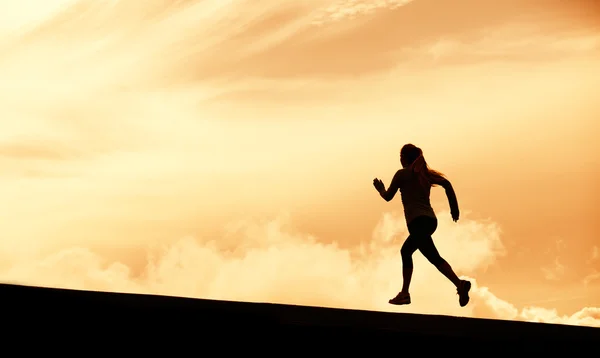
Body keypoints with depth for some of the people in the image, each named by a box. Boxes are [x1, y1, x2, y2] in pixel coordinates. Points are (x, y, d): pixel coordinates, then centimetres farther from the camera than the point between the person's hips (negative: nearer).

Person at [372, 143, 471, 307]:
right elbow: (446, 183, 7)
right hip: (430, 219, 8)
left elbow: (388, 197, 10)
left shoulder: (402, 173, 2)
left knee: (434, 257, -18)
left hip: (418, 221, -8)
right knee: (405, 251, 22)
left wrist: (380, 188, 31)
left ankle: (460, 284, -37)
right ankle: (404, 294, 23)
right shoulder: (425, 173, 18)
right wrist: (454, 207, 10)